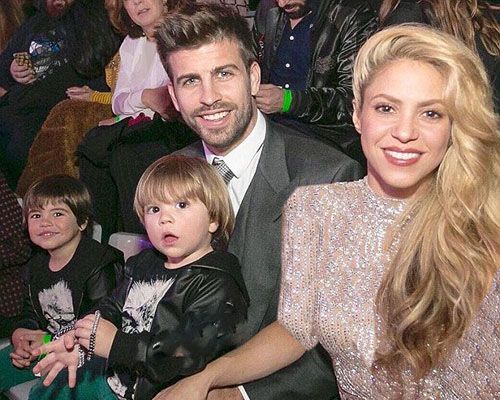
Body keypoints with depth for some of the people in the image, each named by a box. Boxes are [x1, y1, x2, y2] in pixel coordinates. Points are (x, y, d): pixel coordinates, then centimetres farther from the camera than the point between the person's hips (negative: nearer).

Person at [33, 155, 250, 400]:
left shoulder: (217, 284, -20)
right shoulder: (145, 264, 8)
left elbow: (190, 354, -28)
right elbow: (112, 310, 10)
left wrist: (115, 344, -24)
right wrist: (78, 343, -11)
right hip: (114, 380, 8)